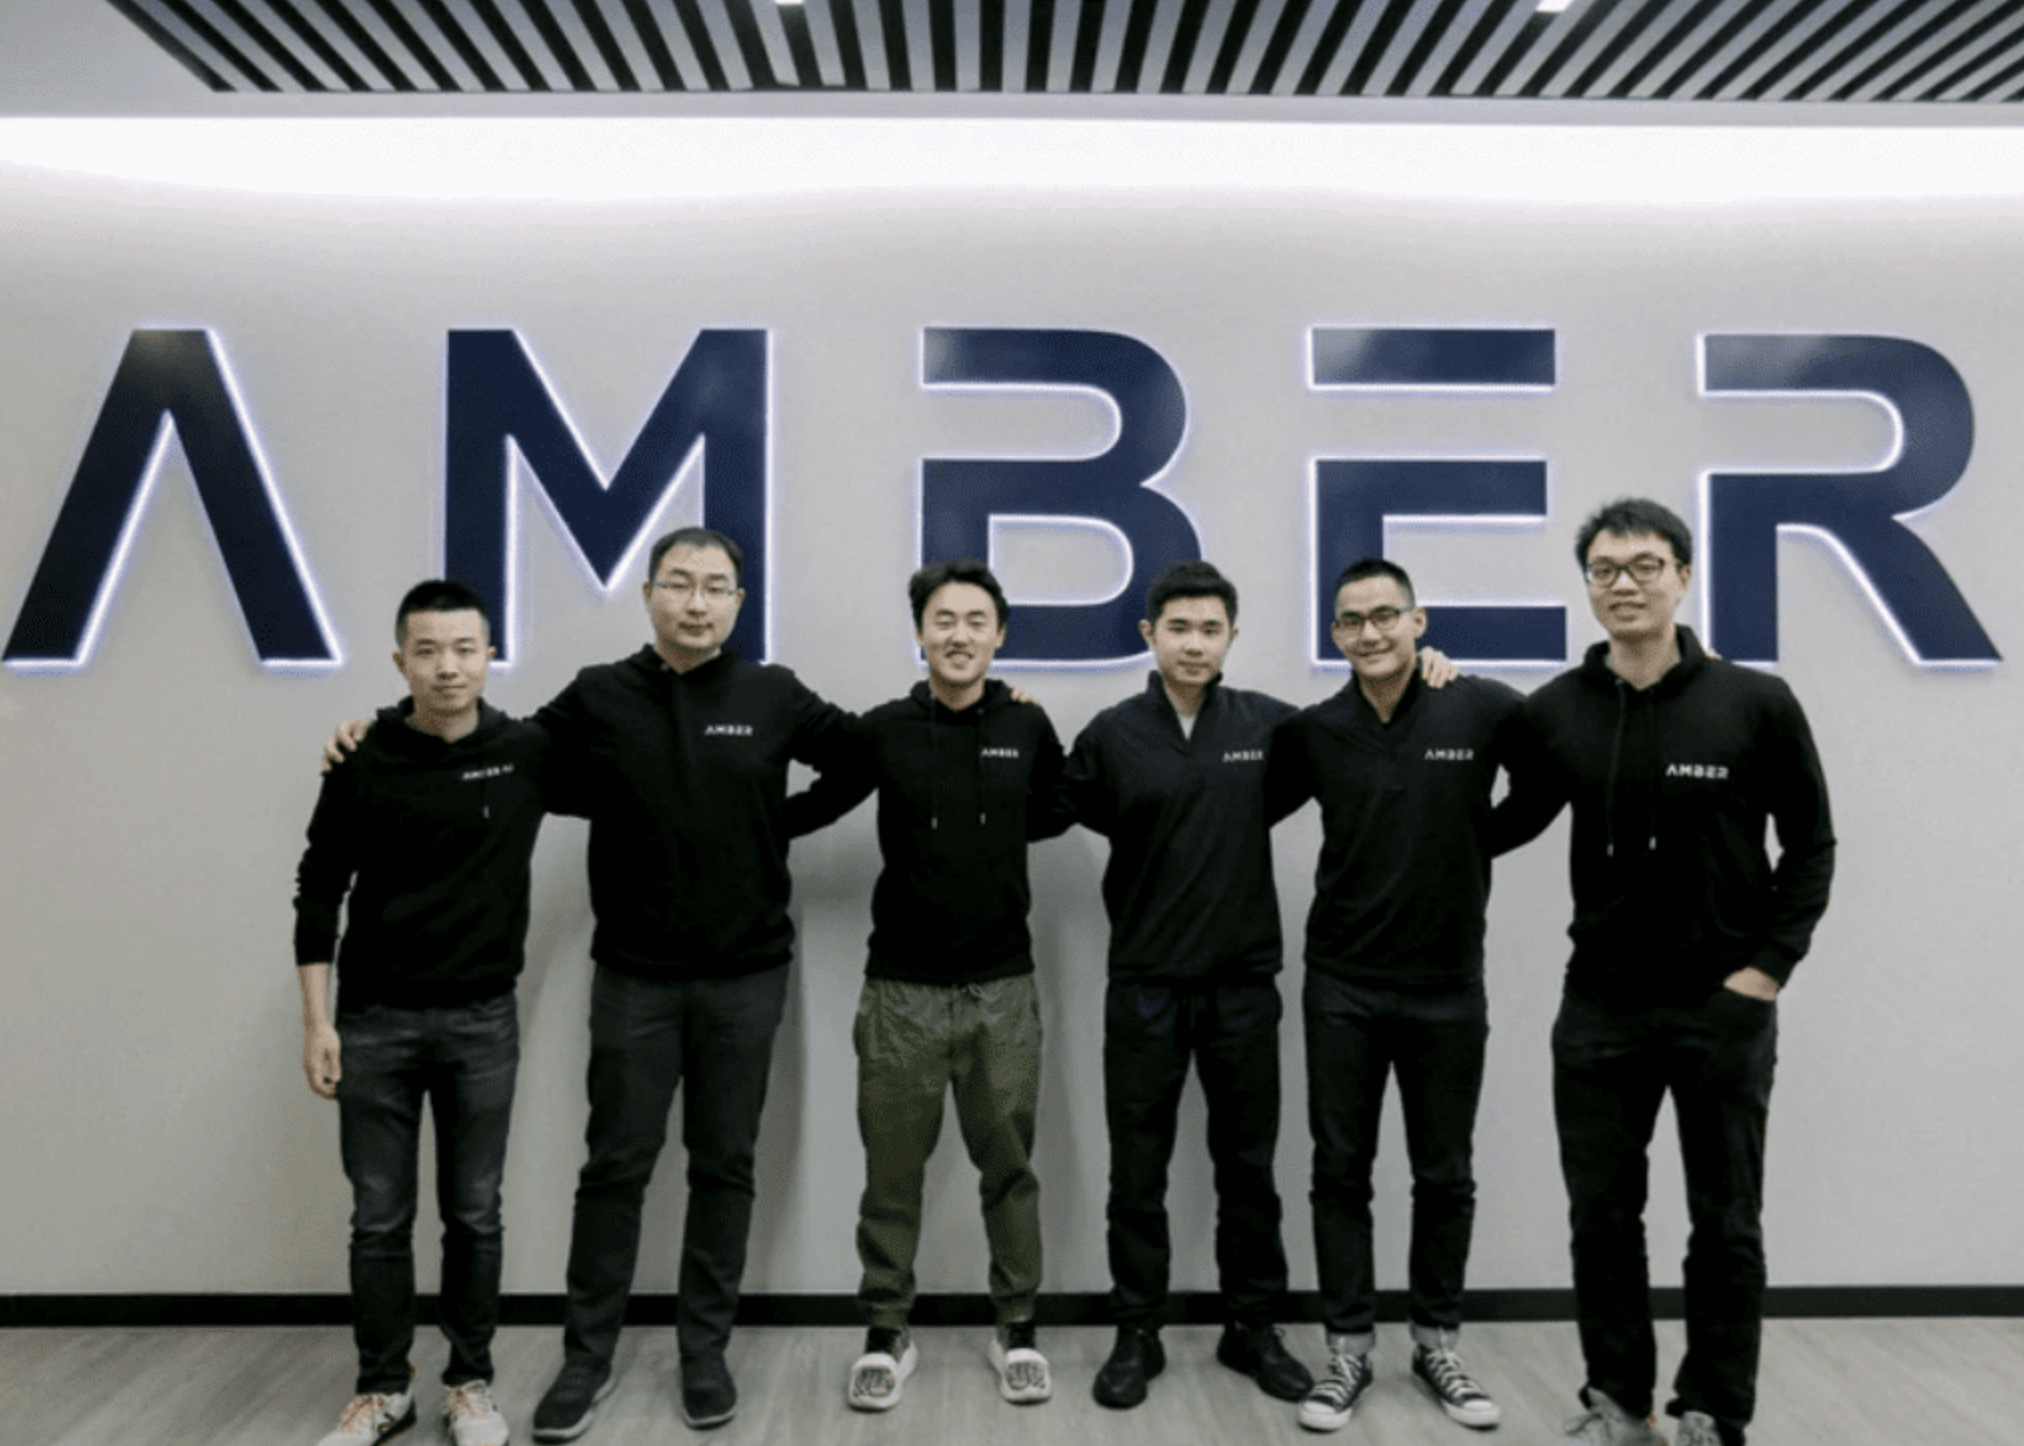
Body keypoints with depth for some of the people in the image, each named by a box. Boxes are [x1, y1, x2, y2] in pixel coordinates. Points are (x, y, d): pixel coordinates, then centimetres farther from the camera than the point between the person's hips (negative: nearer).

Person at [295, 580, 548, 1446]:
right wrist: (316, 1022, -4)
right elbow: (319, 894, -1)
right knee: (379, 1218, 9)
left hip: (483, 1022, 0)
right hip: (375, 1020, 0)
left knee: (474, 1215, 9)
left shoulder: (529, 753, -5)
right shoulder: (363, 764, -6)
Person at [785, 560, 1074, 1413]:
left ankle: (1017, 1331, 26)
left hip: (1002, 987, 1)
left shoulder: (1028, 728, 0)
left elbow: (1057, 811, 16)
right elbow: (816, 805, 8)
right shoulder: (883, 731, -3)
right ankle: (885, 1335, 23)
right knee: (893, 1170, 7)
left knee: (1008, 1165, 10)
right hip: (902, 987, 0)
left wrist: (983, 829, 8)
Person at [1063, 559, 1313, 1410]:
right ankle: (1137, 1334, 22)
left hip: (1244, 979, 1)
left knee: (1248, 1163, 12)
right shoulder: (1112, 734, -4)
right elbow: (1076, 812, 9)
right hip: (1145, 981, -1)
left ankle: (1253, 1328, 28)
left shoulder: (1269, 724, -1)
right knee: (1138, 1169, 7)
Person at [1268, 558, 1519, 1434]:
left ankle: (1437, 1345, 30)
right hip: (1343, 988, 1)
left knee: (1445, 1175, 12)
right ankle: (1348, 1349, 22)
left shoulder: (1481, 710, -8)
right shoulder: (1314, 732, -2)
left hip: (1448, 986, -1)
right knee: (1341, 1172, 8)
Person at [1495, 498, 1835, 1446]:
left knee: (1725, 1224, 9)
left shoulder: (1755, 704, -8)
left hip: (1725, 1006, -2)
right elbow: (1517, 820, 13)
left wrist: (1769, 967, -8)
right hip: (1599, 1006, 2)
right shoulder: (1554, 713, -2)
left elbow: (1810, 845, -1)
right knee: (1601, 1214, 10)